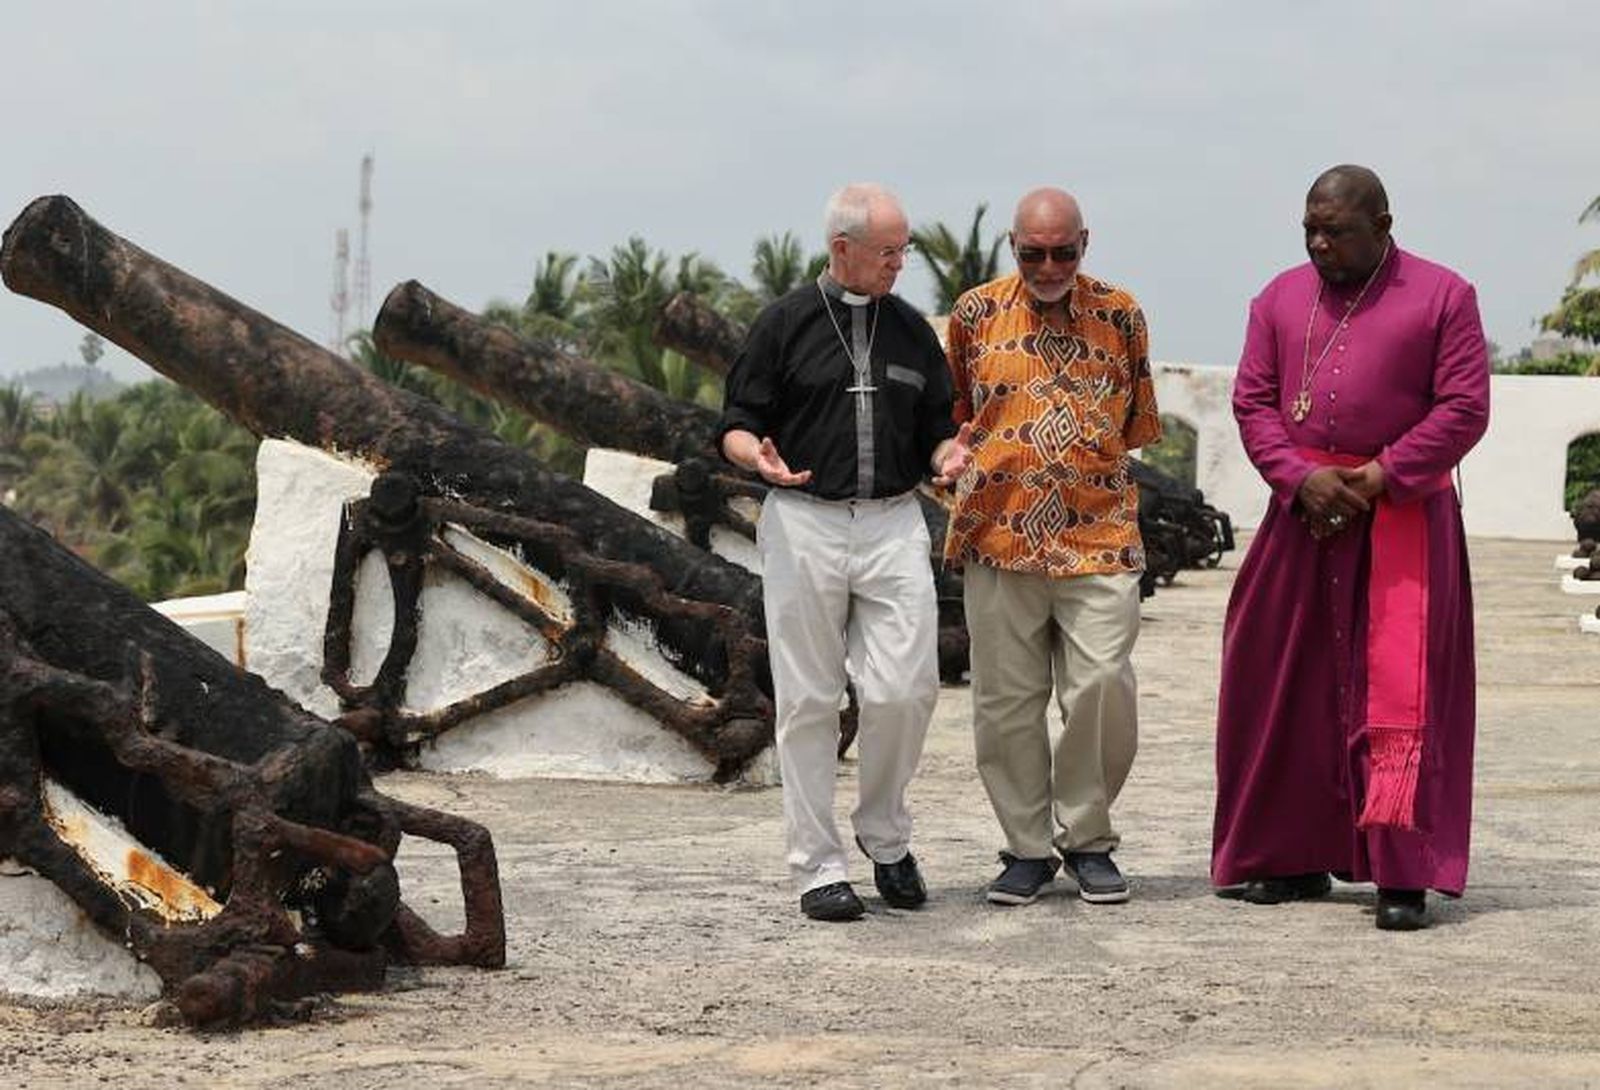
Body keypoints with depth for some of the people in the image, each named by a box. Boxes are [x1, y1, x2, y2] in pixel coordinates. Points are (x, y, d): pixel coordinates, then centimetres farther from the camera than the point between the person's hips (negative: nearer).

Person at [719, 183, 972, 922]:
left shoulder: (911, 329, 13)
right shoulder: (785, 323, 2)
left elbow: (936, 430, 17)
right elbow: (737, 424, 3)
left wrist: (947, 455, -6)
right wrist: (758, 456, -19)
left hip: (893, 526, 2)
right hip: (804, 524, -2)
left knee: (905, 688, -7)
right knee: (808, 700, 1)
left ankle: (884, 833, 16)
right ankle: (818, 866, 9)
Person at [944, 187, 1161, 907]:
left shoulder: (1119, 315, 6)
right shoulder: (976, 314, 6)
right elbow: (949, 413, 19)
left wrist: (1083, 459, 10)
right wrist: (996, 457, 11)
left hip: (1099, 535, -1)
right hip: (999, 538, 1)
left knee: (1103, 689, -7)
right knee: (1006, 700, 3)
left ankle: (1087, 838, 10)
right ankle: (1028, 847, 15)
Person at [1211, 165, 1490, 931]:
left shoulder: (1441, 296, -1)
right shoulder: (1282, 299, 11)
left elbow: (1464, 408, -5)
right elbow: (1253, 400, 7)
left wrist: (1382, 477, -13)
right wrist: (1301, 477, -9)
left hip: (1403, 513, -4)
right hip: (1301, 517, 4)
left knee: (1401, 690, -8)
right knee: (1287, 687, 6)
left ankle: (1402, 877, -7)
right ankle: (1294, 859, 18)